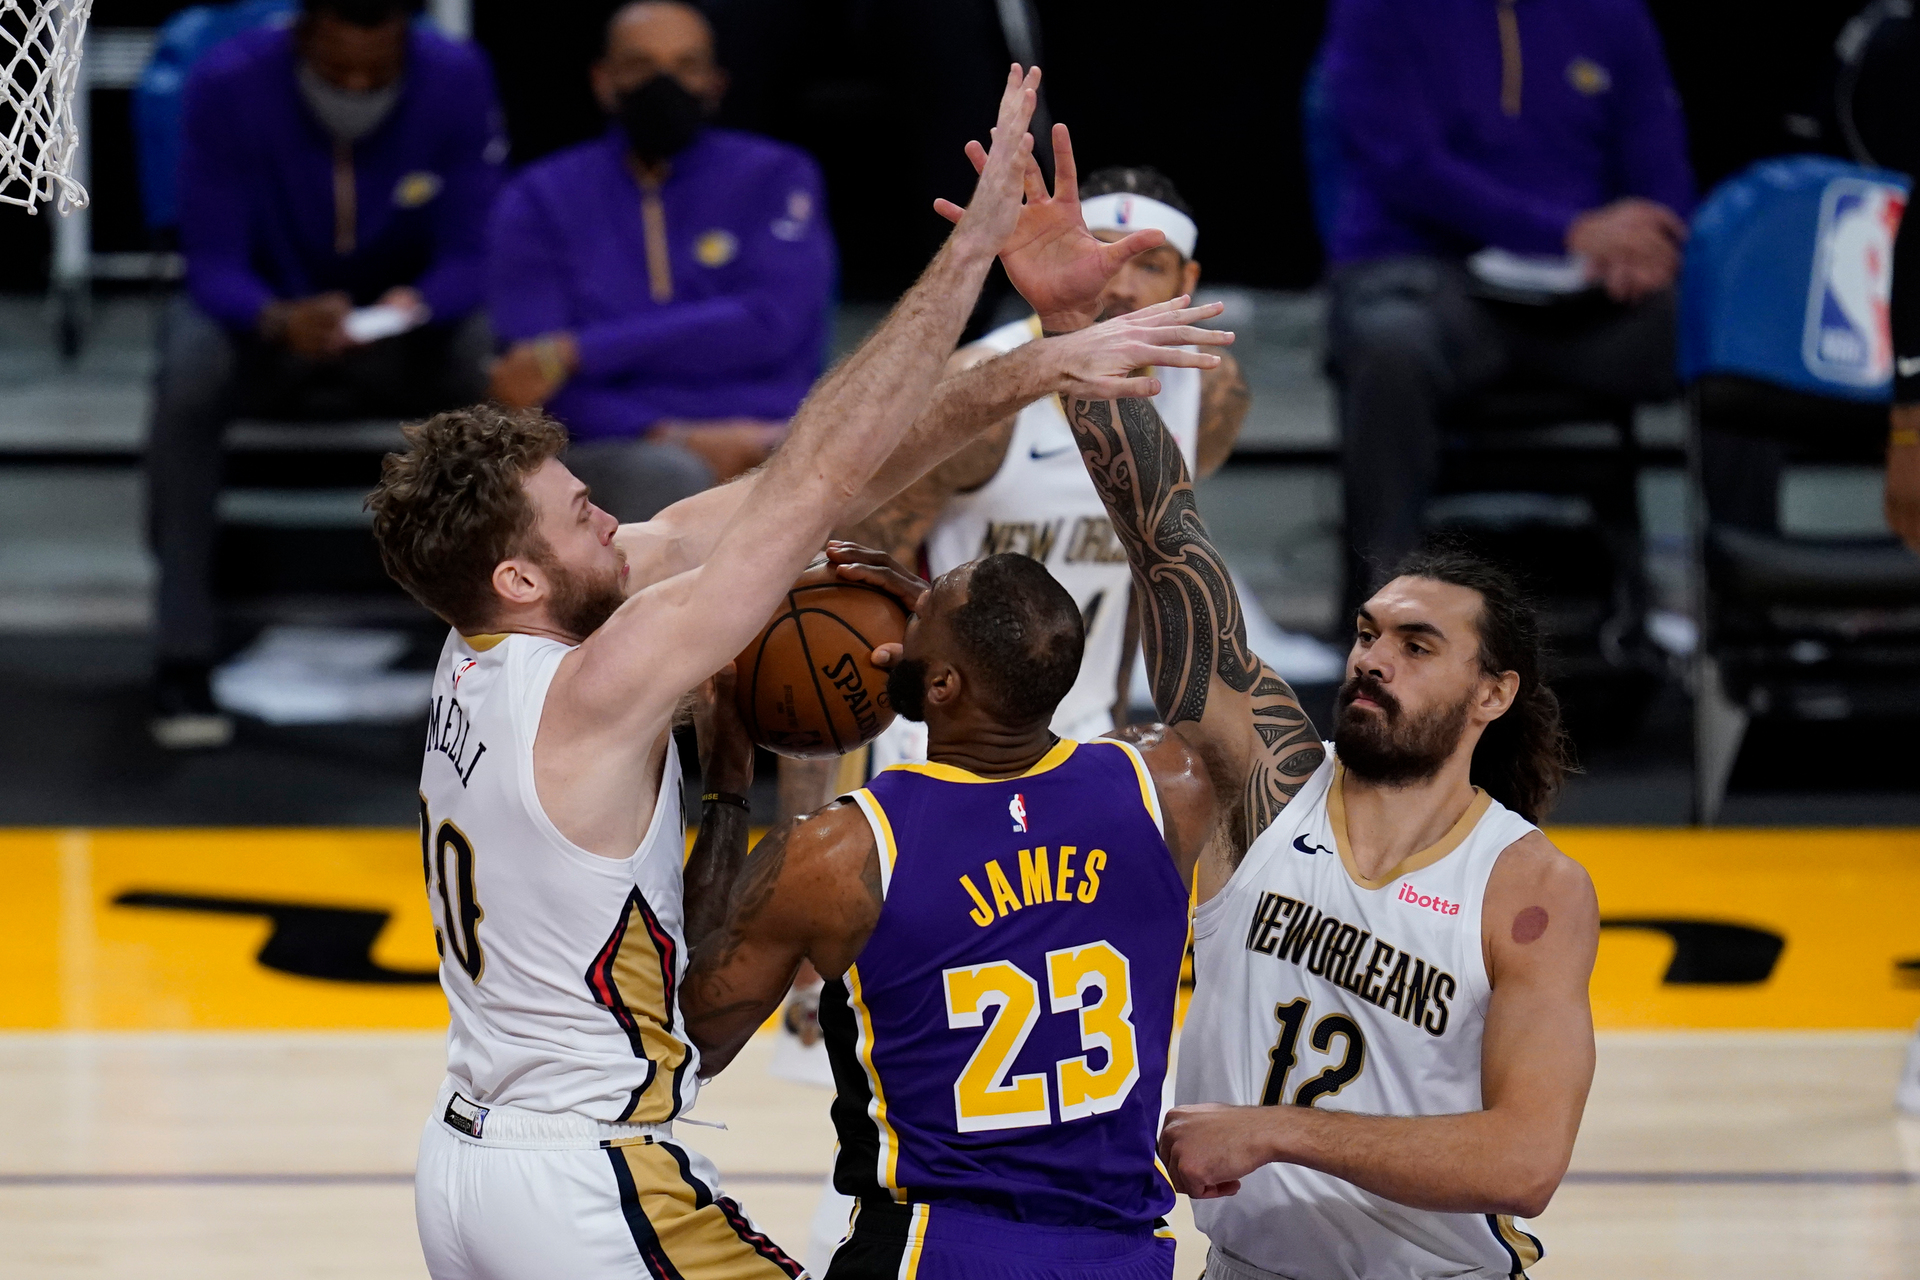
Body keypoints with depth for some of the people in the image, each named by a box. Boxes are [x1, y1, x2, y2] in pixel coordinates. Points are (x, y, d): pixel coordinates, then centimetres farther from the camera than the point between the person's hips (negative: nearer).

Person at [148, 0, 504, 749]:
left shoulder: (457, 82, -16)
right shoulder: (227, 87, -19)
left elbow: (470, 258, -16)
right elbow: (213, 264, -20)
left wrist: (417, 305, -40)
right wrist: (280, 320, -42)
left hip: (409, 325, 1)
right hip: (265, 316, -1)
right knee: (190, 369, -36)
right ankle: (183, 656, -29)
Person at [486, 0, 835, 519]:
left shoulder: (776, 177, 13)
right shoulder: (541, 199, 13)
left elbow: (770, 326, -5)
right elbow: (537, 385, 1)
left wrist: (576, 353, -9)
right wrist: (672, 439, -17)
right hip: (612, 452, -1)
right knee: (668, 478, -37)